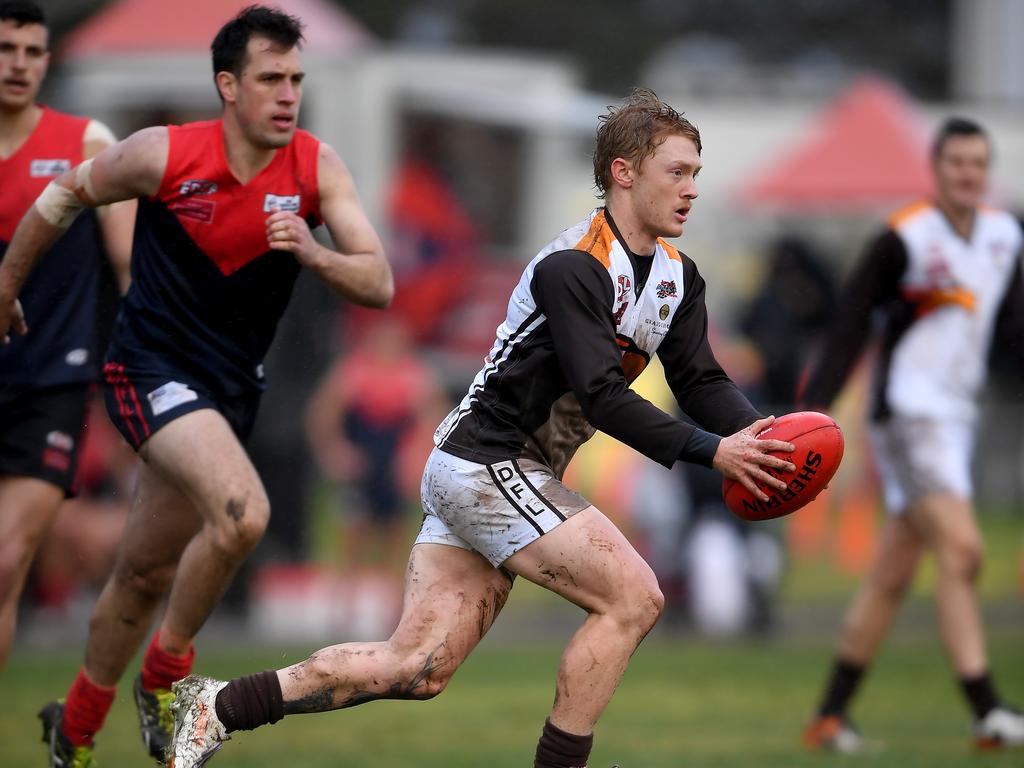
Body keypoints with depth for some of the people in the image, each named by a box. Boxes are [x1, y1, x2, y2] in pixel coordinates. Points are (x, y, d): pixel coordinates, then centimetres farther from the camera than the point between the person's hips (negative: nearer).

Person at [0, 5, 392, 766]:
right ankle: (167, 673, -7)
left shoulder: (317, 167, -7)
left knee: (147, 574, 16)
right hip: (152, 368, -5)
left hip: (231, 389, 5)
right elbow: (64, 197, 2)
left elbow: (379, 285, -10)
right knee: (243, 512, -29)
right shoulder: (165, 155, -15)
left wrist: (313, 253, -30)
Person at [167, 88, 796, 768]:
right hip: (485, 463, -9)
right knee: (633, 597, -15)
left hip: (513, 476, 9)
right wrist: (710, 451, -29)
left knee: (418, 669, 1)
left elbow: (702, 380, 8)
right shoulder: (573, 267, -18)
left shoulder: (677, 277, 10)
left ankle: (216, 708, 4)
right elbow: (600, 397, -25)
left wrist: (753, 431, -13)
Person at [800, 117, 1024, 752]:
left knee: (892, 577, 10)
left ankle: (830, 716, 18)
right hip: (909, 412, -7)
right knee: (961, 551, -20)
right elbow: (852, 324, -11)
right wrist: (817, 407, -17)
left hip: (957, 417, 7)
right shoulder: (905, 239, -12)